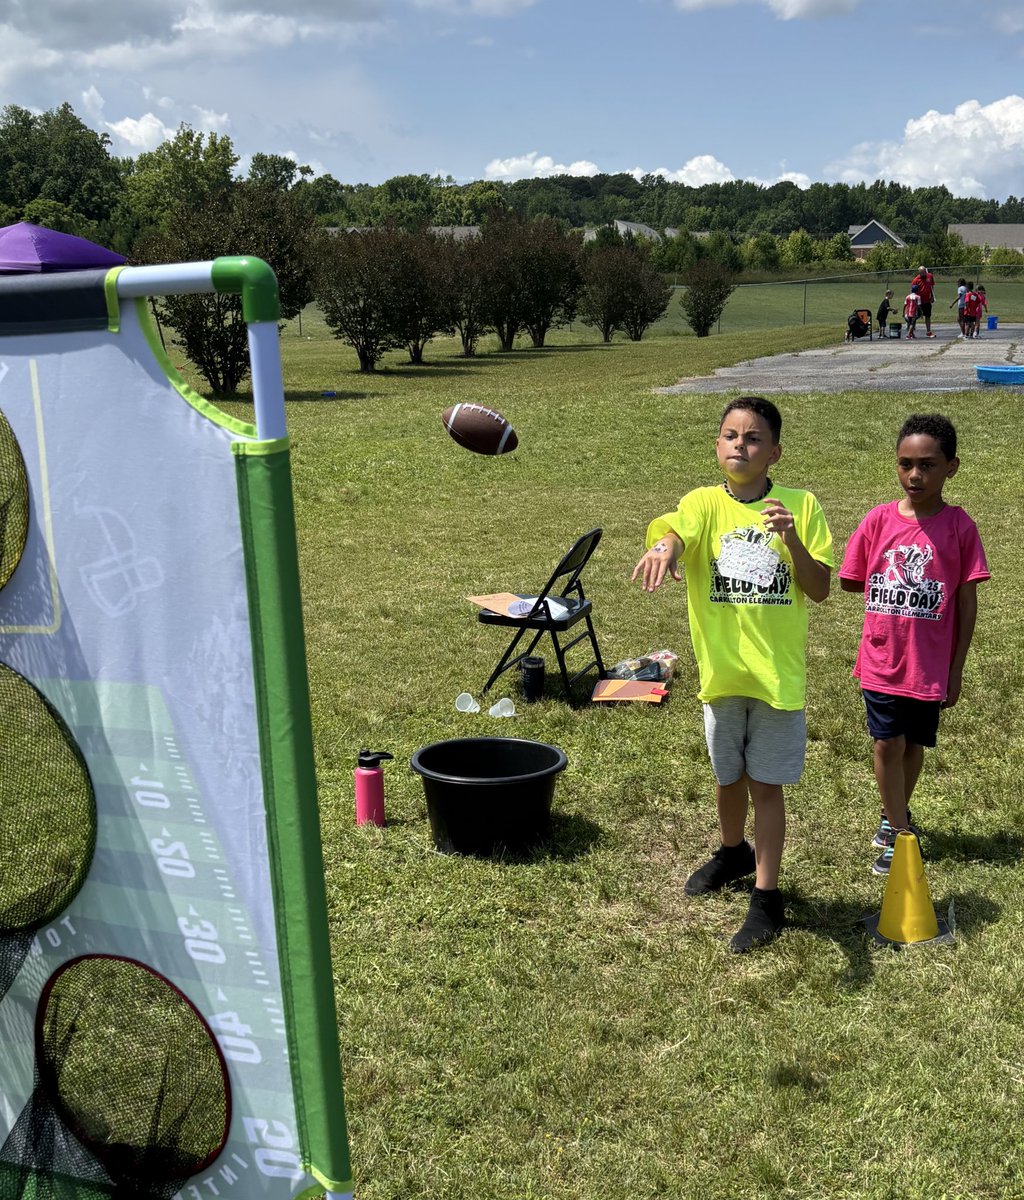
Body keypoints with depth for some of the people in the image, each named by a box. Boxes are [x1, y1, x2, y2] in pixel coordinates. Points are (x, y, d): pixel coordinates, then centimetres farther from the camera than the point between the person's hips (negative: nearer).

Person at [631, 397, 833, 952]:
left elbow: (819, 589, -6)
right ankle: (733, 853, 46)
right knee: (729, 777, 19)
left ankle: (766, 898, 17)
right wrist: (665, 545, -52)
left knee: (766, 785, 4)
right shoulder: (704, 503, -6)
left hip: (778, 670, -1)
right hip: (721, 668, 2)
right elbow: (677, 530, -28)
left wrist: (791, 538, -22)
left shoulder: (801, 506, -4)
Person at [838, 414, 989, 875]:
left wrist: (957, 668, -2)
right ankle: (899, 832, 18)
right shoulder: (879, 519, -5)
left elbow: (967, 600, -4)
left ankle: (895, 815, 37)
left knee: (913, 744, 14)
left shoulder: (959, 527, -9)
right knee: (888, 744, 3)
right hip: (881, 660, 0)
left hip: (930, 664, 0)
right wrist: (892, 586, -2)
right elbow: (849, 580, 5)